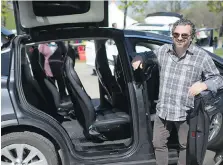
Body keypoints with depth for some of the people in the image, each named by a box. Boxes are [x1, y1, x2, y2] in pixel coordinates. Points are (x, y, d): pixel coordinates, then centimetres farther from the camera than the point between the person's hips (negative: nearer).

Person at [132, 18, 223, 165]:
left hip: (185, 112, -3)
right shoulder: (163, 50, 1)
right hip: (163, 110, 4)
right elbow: (149, 54, 22)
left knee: (185, 146, 17)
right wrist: (139, 58, 0)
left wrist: (204, 85, -25)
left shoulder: (202, 57, -10)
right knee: (158, 143, 17)